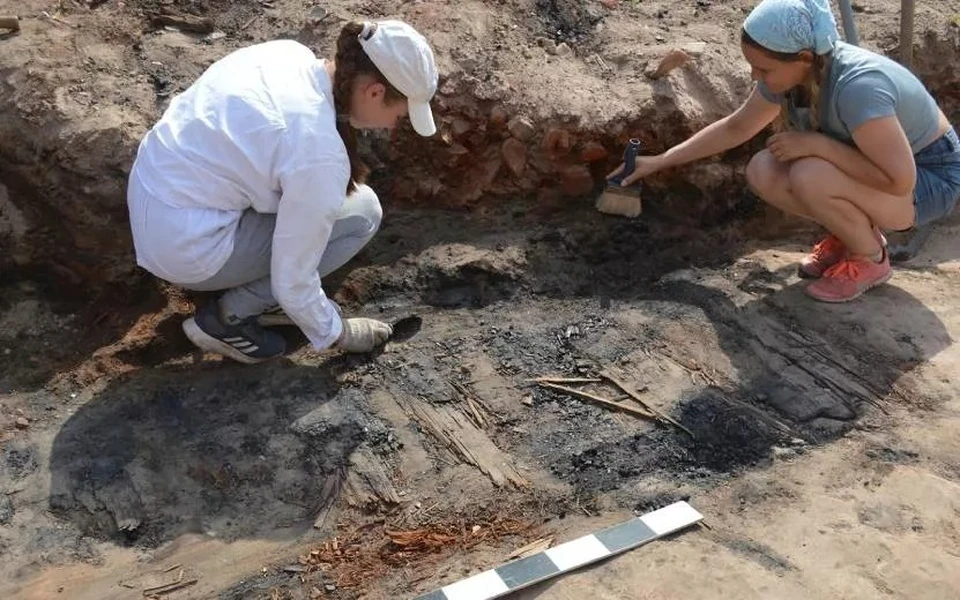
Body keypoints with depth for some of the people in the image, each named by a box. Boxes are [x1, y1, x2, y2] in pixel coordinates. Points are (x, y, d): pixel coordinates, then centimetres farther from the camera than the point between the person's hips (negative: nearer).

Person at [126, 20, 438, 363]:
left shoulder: (288, 52, -3)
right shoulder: (320, 153, -26)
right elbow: (293, 281, -16)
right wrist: (336, 333, 3)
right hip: (185, 245, -8)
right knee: (362, 212, -3)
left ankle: (246, 287, 18)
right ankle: (230, 316, 3)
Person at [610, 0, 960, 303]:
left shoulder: (857, 86, -36)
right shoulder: (791, 72, -13)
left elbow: (899, 179, -37)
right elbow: (735, 127, 2)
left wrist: (816, 142, -33)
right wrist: (660, 162, 1)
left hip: (931, 178, -7)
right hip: (879, 163, 7)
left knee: (810, 177, -32)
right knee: (761, 172, -11)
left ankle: (870, 260, -5)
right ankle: (853, 233, 8)